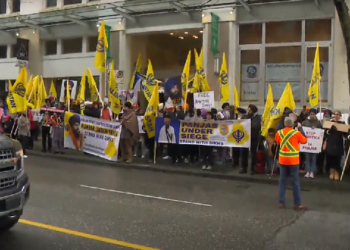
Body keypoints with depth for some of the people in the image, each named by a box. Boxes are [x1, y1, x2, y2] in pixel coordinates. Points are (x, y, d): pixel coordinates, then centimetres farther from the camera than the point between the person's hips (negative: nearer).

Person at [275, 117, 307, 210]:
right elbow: (304, 140, 4)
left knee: (282, 181, 10)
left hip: (282, 160, 3)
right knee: (295, 182, 3)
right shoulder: (297, 132, -12)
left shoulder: (279, 132, -1)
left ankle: (281, 202, 10)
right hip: (293, 160, -3)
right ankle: (297, 204, 6)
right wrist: (300, 128, 7)